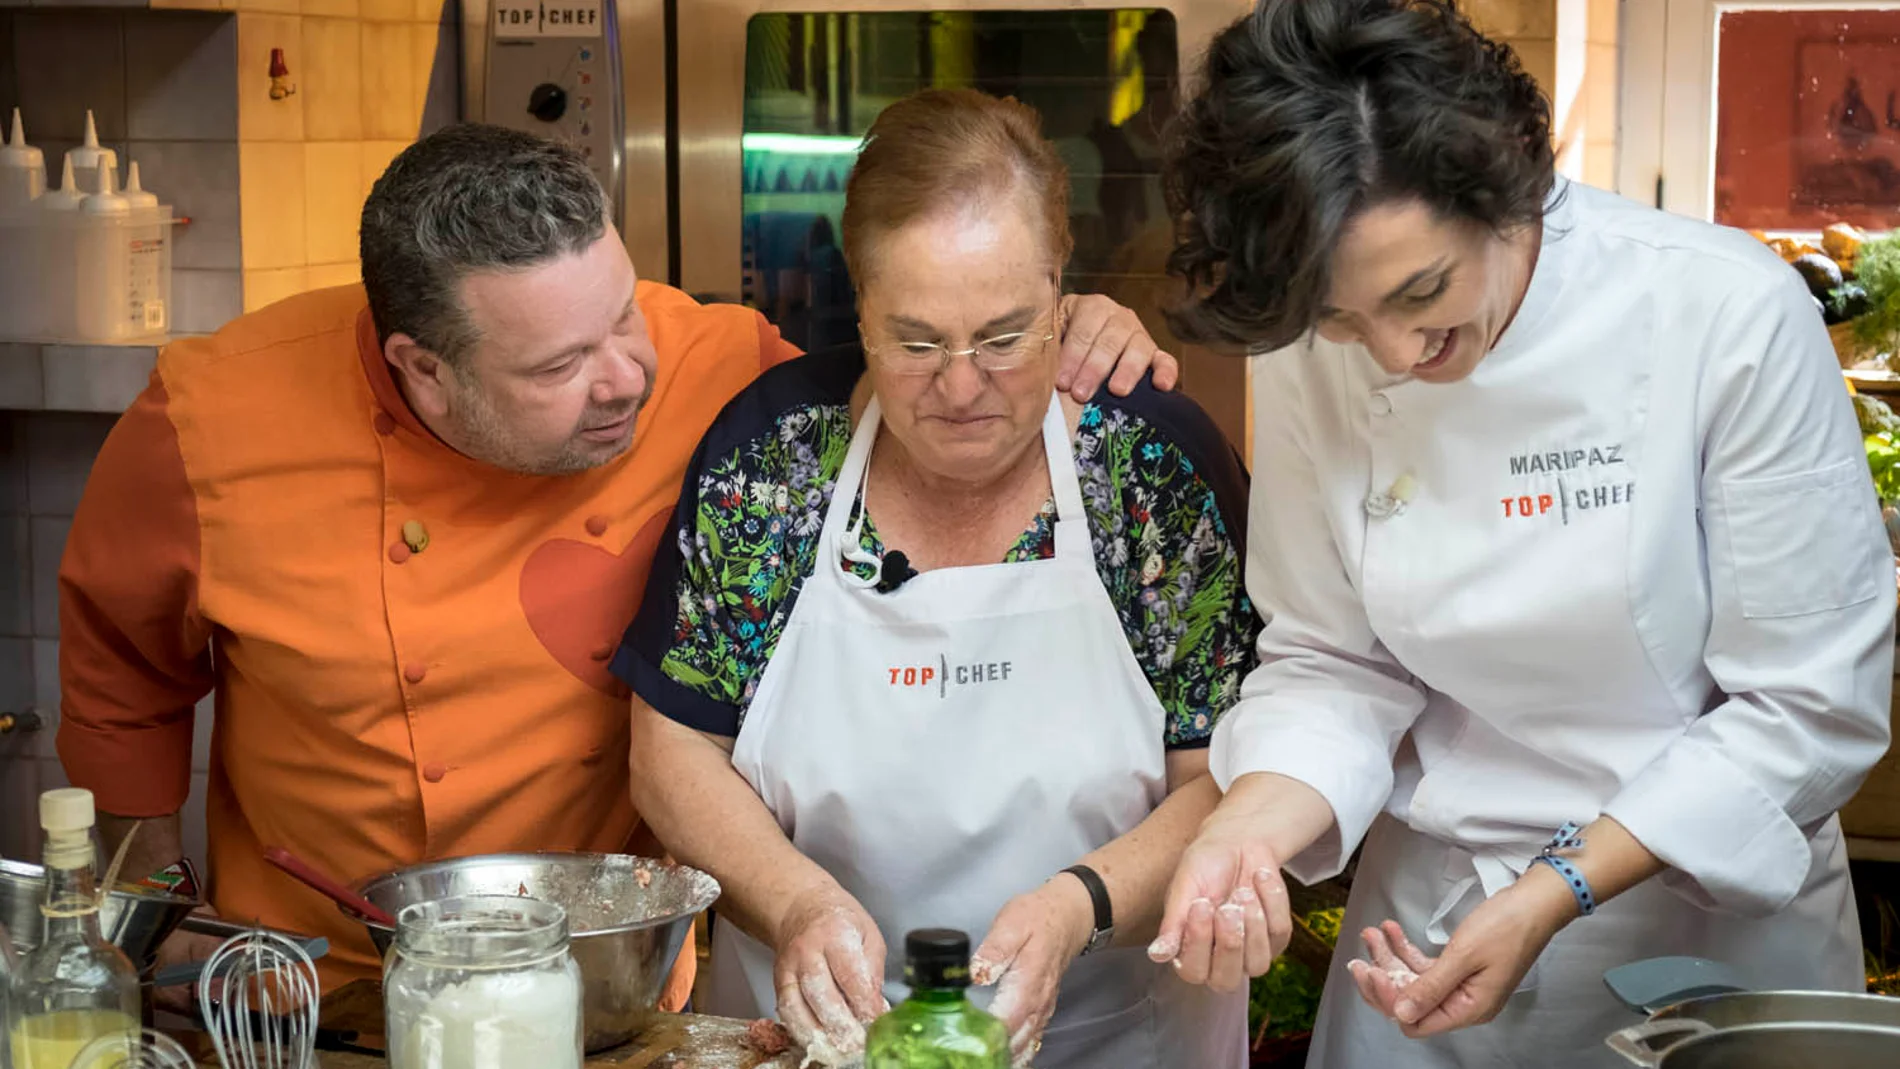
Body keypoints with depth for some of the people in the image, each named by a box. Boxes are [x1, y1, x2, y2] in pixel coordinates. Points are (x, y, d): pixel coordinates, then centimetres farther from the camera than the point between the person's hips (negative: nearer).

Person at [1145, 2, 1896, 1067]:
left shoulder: (1729, 315, -21)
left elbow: (1812, 702, -17)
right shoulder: (1308, 358, -10)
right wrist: (1250, 826, -23)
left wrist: (1559, 892, -24)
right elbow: (1334, 660, -3)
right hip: (1429, 920, 3)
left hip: (1709, 913, -2)